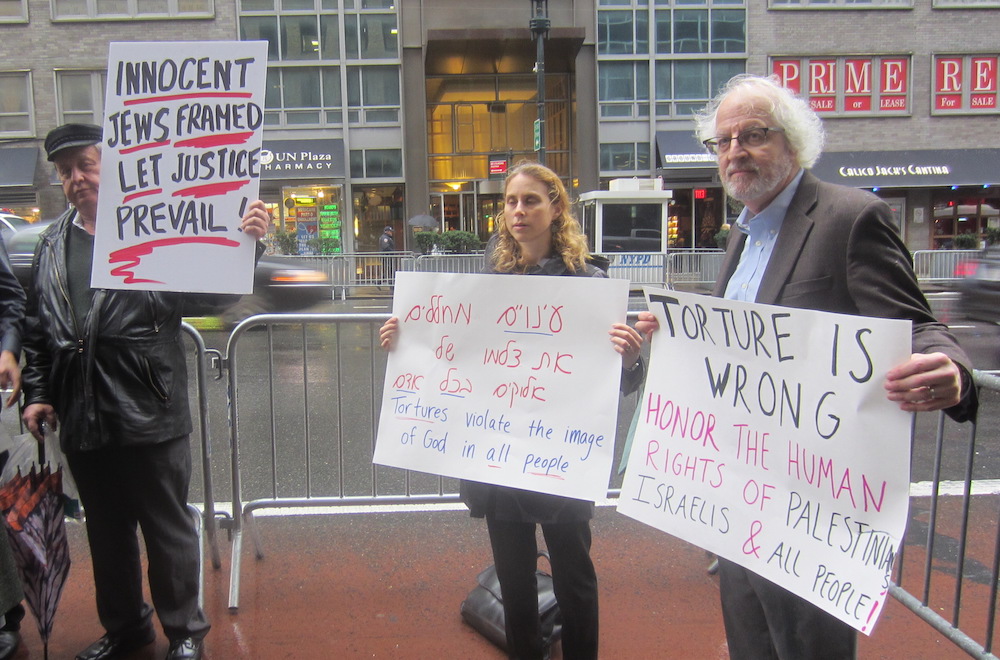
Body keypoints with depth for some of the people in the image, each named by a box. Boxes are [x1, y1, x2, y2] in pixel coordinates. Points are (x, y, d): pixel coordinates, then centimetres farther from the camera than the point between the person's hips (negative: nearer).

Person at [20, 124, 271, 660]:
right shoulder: (52, 243, 11)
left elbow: (209, 293, -14)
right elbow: (37, 327, 15)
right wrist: (37, 392, 10)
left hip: (148, 413, -5)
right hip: (81, 418, 6)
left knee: (167, 529, 8)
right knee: (106, 531, 20)